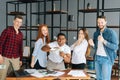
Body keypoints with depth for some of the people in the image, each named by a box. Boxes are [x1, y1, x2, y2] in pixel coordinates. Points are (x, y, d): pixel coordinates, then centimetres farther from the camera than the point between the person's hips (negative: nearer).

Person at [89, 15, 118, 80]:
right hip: (97, 58, 6)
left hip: (107, 59, -6)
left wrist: (104, 41, -24)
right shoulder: (96, 33, 10)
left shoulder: (111, 32, -8)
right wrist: (92, 44, -5)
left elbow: (115, 47, -14)